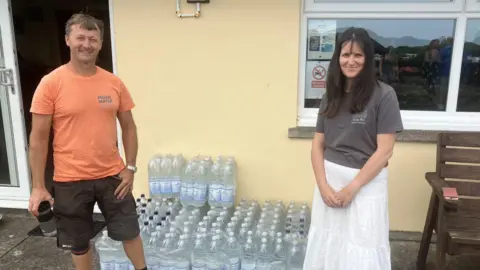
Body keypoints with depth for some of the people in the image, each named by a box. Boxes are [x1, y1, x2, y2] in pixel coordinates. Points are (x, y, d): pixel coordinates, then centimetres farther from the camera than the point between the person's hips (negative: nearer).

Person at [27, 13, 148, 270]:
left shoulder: (114, 83, -1)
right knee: (79, 244, 15)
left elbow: (128, 127, 6)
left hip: (112, 175, 2)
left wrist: (130, 167, 0)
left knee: (130, 232, 14)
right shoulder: (51, 83, -10)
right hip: (70, 180, -2)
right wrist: (38, 187, -8)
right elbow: (38, 138, -7)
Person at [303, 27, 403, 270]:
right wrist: (323, 185, -7)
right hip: (329, 179, 5)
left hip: (366, 183, -4)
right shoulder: (331, 96, 5)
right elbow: (318, 144, 5)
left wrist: (352, 188, -14)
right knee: (326, 246, 15)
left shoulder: (383, 95, -10)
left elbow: (384, 151, -12)